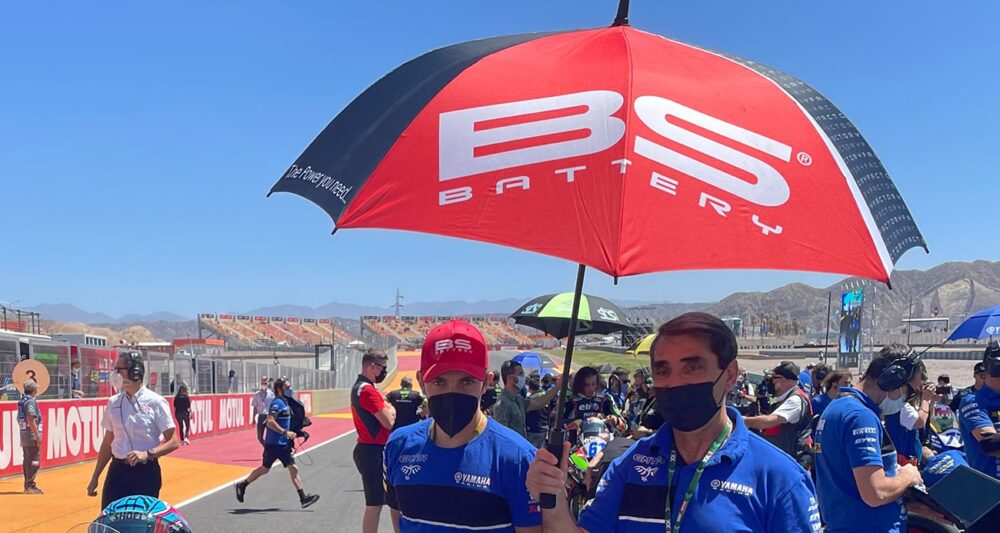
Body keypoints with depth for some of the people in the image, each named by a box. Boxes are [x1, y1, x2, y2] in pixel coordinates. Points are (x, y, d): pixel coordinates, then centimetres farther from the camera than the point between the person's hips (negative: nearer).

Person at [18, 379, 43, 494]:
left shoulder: (21, 401, 12)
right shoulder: (30, 401, -14)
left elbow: (19, 419, 17)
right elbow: (31, 420, -21)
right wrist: (38, 436, -19)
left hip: (23, 435, 9)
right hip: (32, 436, -9)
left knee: (27, 461, 14)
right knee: (34, 462, -5)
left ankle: (27, 486, 19)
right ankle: (30, 486, -5)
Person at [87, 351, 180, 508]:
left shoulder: (155, 402, -9)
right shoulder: (113, 403, 5)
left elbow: (173, 442, -8)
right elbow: (108, 443, 14)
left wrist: (147, 454, -23)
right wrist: (95, 477, 14)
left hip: (145, 472, -4)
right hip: (117, 470, 4)